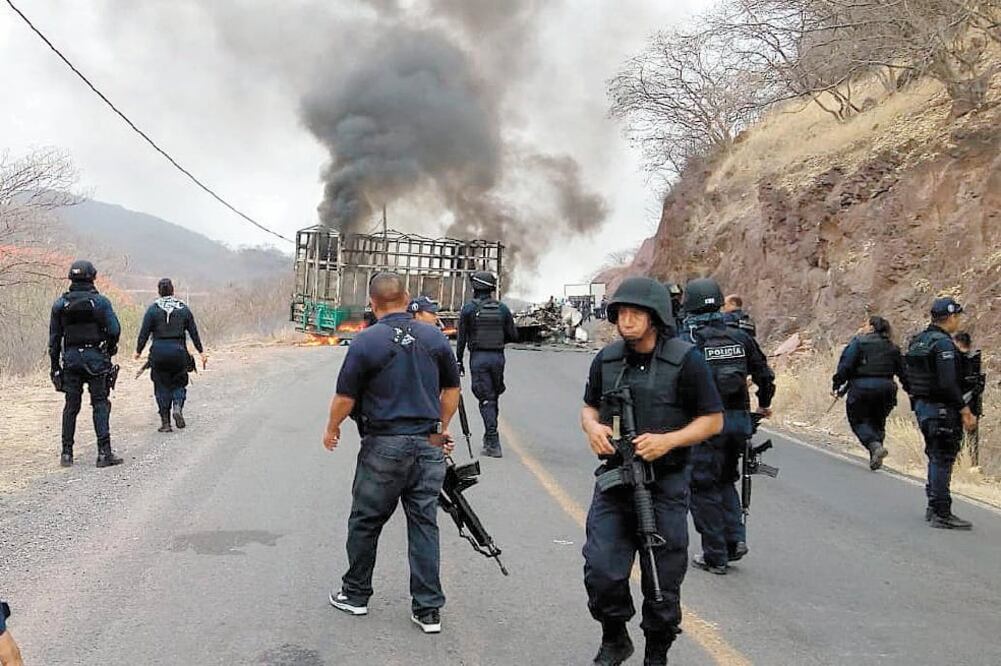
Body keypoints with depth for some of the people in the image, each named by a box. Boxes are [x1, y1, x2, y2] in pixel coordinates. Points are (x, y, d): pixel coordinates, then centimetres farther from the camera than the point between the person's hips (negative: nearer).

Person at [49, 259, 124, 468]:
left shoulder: (60, 304, 5)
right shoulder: (100, 301, -5)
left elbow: (54, 338, 7)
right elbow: (114, 330, -13)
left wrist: (55, 366, 12)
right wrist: (110, 349, 7)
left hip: (70, 358, 3)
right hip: (95, 358, -3)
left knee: (71, 406, 10)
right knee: (100, 404, 0)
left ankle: (67, 453, 11)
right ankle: (104, 453, -5)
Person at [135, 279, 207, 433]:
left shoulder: (153, 309, -2)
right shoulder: (183, 309, 4)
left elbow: (144, 333, -3)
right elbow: (194, 332, 5)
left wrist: (138, 351, 9)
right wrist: (201, 352, 11)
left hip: (159, 352, -1)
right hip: (178, 351, 1)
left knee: (162, 386, 7)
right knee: (179, 383, 16)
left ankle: (165, 422, 4)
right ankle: (177, 407, -11)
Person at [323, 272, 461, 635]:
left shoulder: (366, 341, -10)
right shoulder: (435, 337, 3)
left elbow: (345, 397, -8)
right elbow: (452, 389, 11)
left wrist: (331, 429, 10)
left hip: (384, 446, -4)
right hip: (428, 445, 4)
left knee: (365, 522, 12)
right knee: (425, 524, 7)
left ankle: (355, 594, 25)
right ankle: (429, 609, 9)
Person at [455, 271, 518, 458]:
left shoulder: (469, 308, -3)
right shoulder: (502, 308, 4)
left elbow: (461, 337, -2)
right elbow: (513, 336, 5)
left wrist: (459, 361, 4)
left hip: (478, 358, -3)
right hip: (498, 357, 3)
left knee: (486, 400, -2)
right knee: (494, 397, 18)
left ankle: (493, 443, -10)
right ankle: (489, 437, 26)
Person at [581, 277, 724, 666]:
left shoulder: (685, 360, -9)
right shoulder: (607, 359, 4)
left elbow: (713, 419, -4)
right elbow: (589, 407, 17)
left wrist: (668, 440, -20)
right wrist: (592, 427, -7)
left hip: (665, 487, -3)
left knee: (662, 582, 7)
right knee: (601, 572, -4)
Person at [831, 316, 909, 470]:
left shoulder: (858, 342, -3)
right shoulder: (892, 347, 12)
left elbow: (846, 365, -11)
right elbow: (903, 372, 12)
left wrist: (836, 385, -6)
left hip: (862, 388, -5)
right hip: (885, 389, 5)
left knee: (858, 421, 7)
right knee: (878, 422, 18)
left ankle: (875, 445, -18)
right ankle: (876, 459, 12)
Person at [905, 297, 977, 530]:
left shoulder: (917, 340, 10)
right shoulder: (943, 343, -17)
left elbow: (910, 377, 15)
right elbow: (948, 383, -23)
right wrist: (964, 410, -17)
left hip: (921, 405, 9)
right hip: (942, 409, -9)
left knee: (936, 458, 18)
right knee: (943, 460, -4)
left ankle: (933, 507, 26)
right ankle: (942, 514, 0)